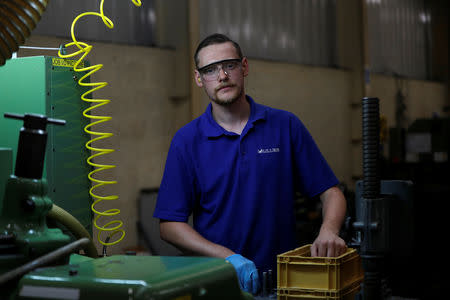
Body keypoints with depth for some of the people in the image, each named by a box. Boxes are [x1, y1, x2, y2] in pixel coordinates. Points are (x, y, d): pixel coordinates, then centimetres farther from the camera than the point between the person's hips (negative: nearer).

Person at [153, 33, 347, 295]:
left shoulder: (286, 125, 6)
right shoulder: (187, 140, 3)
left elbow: (331, 192, 8)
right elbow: (169, 225, 0)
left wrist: (328, 231, -12)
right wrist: (227, 257, -13)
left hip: (281, 275, 1)